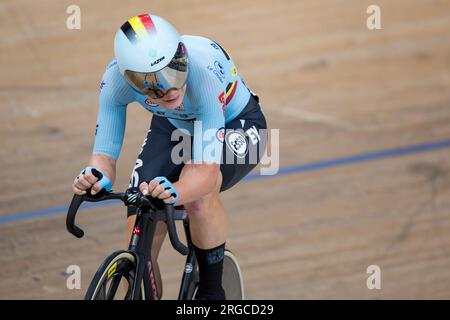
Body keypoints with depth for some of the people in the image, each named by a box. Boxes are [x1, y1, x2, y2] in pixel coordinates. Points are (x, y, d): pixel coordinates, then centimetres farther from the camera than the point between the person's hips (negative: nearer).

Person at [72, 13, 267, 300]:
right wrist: (97, 179, -48)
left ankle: (212, 291, -13)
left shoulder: (204, 70, -41)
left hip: (235, 125, -3)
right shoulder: (117, 78, -31)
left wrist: (175, 192, -65)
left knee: (198, 194, -36)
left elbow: (208, 169, -45)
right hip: (173, 127, 3)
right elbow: (105, 152, -24)